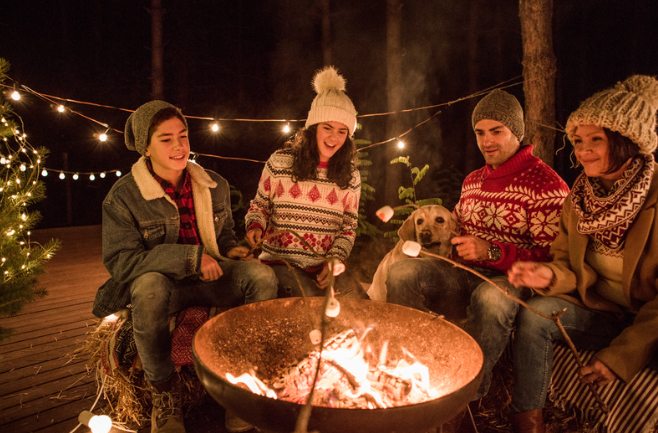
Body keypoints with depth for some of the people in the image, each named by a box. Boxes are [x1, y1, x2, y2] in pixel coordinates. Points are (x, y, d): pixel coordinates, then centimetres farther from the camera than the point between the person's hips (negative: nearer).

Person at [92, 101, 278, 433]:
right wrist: (191, 257, -25)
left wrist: (229, 249, -5)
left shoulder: (215, 186, 4)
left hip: (208, 279, 4)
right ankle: (163, 390, -14)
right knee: (150, 287, -39)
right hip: (160, 283, -3)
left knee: (262, 275, -23)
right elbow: (121, 261, -16)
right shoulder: (122, 196, -10)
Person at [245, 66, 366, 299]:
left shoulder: (350, 175, 6)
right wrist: (255, 226, -10)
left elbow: (349, 227, 10)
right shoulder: (280, 162, 0)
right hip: (280, 262, -3)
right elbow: (259, 205, 12)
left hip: (326, 266, 3)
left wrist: (335, 259, -7)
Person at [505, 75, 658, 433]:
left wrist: (621, 356, -21)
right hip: (603, 313, 5)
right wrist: (550, 275, -19)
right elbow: (571, 265, 5)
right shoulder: (579, 196, -1)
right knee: (535, 315, -19)